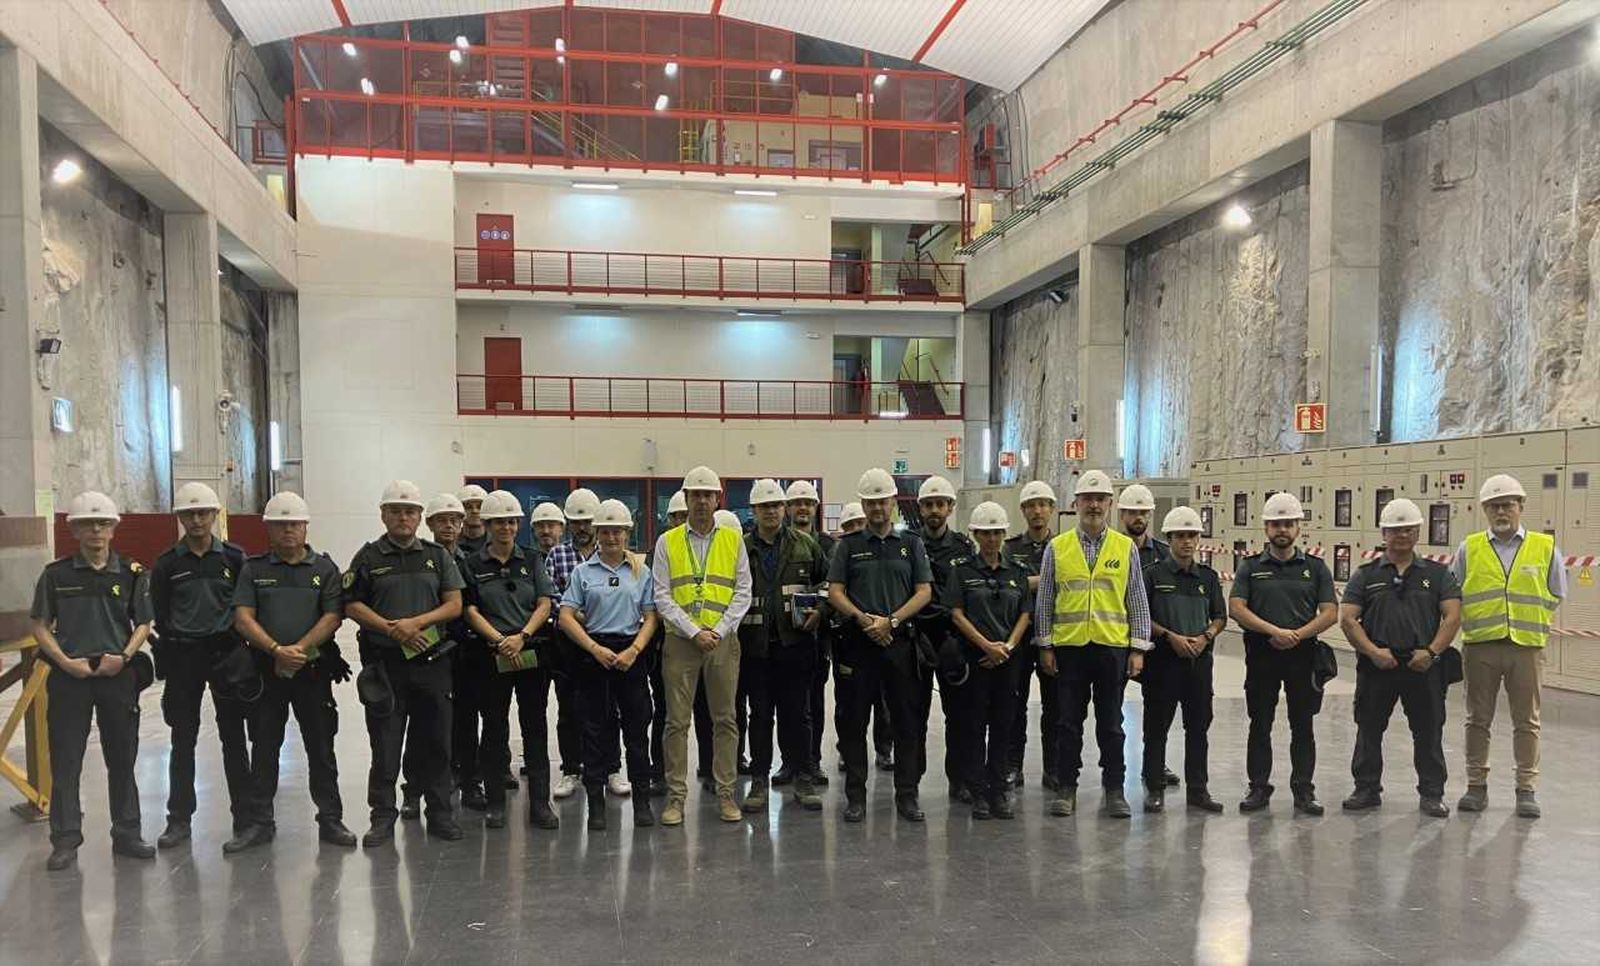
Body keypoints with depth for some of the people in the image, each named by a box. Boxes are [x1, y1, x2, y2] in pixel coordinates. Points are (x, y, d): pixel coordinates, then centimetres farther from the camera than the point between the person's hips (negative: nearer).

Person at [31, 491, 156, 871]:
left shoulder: (131, 573, 2)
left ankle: (126, 833, 19)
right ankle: (65, 840, 13)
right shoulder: (56, 574, 0)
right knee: (65, 761, 3)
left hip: (118, 673, 1)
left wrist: (124, 656, -10)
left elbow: (144, 623, 6)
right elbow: (40, 625, 3)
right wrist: (66, 662, -10)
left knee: (122, 758, 8)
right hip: (69, 674, -1)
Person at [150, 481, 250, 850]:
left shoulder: (234, 557, 1)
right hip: (183, 654, 1)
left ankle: (244, 815, 13)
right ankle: (179, 819, 17)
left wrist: (243, 651, -2)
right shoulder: (167, 563, 3)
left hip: (226, 652, -1)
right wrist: (165, 660, 0)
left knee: (233, 737, 5)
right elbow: (159, 616, 5)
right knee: (183, 740, 7)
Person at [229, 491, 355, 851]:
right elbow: (243, 618, -3)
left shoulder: (324, 568, 5)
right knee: (263, 749, 7)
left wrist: (298, 650, -15)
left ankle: (331, 820, 12)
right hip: (266, 670, 1)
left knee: (321, 747, 4)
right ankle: (260, 823, 17)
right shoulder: (254, 569, 7)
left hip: (314, 670, -1)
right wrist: (276, 651, -16)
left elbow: (332, 617, -4)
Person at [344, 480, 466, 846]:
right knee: (385, 744, 2)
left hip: (432, 661, 1)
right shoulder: (368, 558, 6)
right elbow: (352, 606, 1)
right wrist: (391, 629, -12)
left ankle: (439, 813, 17)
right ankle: (383, 818, 13)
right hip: (384, 662, -1)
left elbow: (454, 605, 4)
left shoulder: (438, 556, 9)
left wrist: (416, 622, -11)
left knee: (435, 741, 6)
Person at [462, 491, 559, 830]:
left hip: (533, 652, 1)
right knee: (495, 727, 5)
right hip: (492, 655, -1)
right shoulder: (473, 565, 4)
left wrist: (522, 636, -12)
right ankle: (495, 803, 15)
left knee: (535, 725, 2)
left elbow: (544, 604, 3)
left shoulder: (532, 560, 9)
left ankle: (540, 803, 6)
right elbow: (471, 611, -2)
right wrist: (500, 641, -14)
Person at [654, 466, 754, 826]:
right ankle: (676, 795, 10)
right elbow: (662, 596, -1)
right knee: (677, 721, 1)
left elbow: (743, 593, 3)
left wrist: (718, 631, -8)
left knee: (725, 719, 6)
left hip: (723, 641, 1)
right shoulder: (667, 542, 4)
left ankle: (725, 792, 15)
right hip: (680, 641, -1)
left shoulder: (733, 539, 7)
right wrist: (694, 632, -10)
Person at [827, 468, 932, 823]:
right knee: (853, 722, 3)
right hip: (857, 643, 0)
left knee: (906, 721, 3)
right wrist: (863, 619, -13)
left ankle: (907, 795, 13)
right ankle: (856, 796, 13)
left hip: (899, 641, 0)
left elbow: (924, 592, 3)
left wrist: (891, 620, -10)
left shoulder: (911, 543, 10)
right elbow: (835, 592, 3)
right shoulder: (849, 545, 8)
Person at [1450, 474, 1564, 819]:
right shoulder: (1469, 549, 5)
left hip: (1527, 647, 0)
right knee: (1478, 719, 6)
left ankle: (1526, 790, 15)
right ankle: (1476, 787, 15)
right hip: (1479, 647, 1)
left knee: (1526, 722, 5)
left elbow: (1556, 596, 11)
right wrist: (1472, 624, 4)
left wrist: (1533, 626, 8)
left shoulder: (1545, 547, 4)